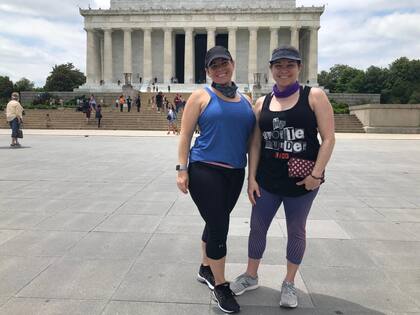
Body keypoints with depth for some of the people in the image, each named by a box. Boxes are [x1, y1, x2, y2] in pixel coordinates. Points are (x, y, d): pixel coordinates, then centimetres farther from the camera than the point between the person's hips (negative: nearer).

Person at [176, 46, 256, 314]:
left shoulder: (245, 100, 13)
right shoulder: (201, 97, -1)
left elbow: (250, 136, 17)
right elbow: (186, 135, -4)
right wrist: (182, 170, -11)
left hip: (235, 173, 5)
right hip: (205, 170, -5)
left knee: (216, 223, 18)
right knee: (219, 227, -4)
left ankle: (206, 269, 39)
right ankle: (220, 286, 16)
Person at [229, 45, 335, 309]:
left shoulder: (315, 96, -5)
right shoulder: (262, 102, 5)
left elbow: (328, 138, -8)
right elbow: (255, 144, 4)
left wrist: (317, 174, -15)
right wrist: (252, 178, -1)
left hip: (302, 179, -3)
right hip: (267, 178, 3)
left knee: (296, 230, 13)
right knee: (257, 227, 12)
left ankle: (289, 283, 33)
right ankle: (251, 276, 35)